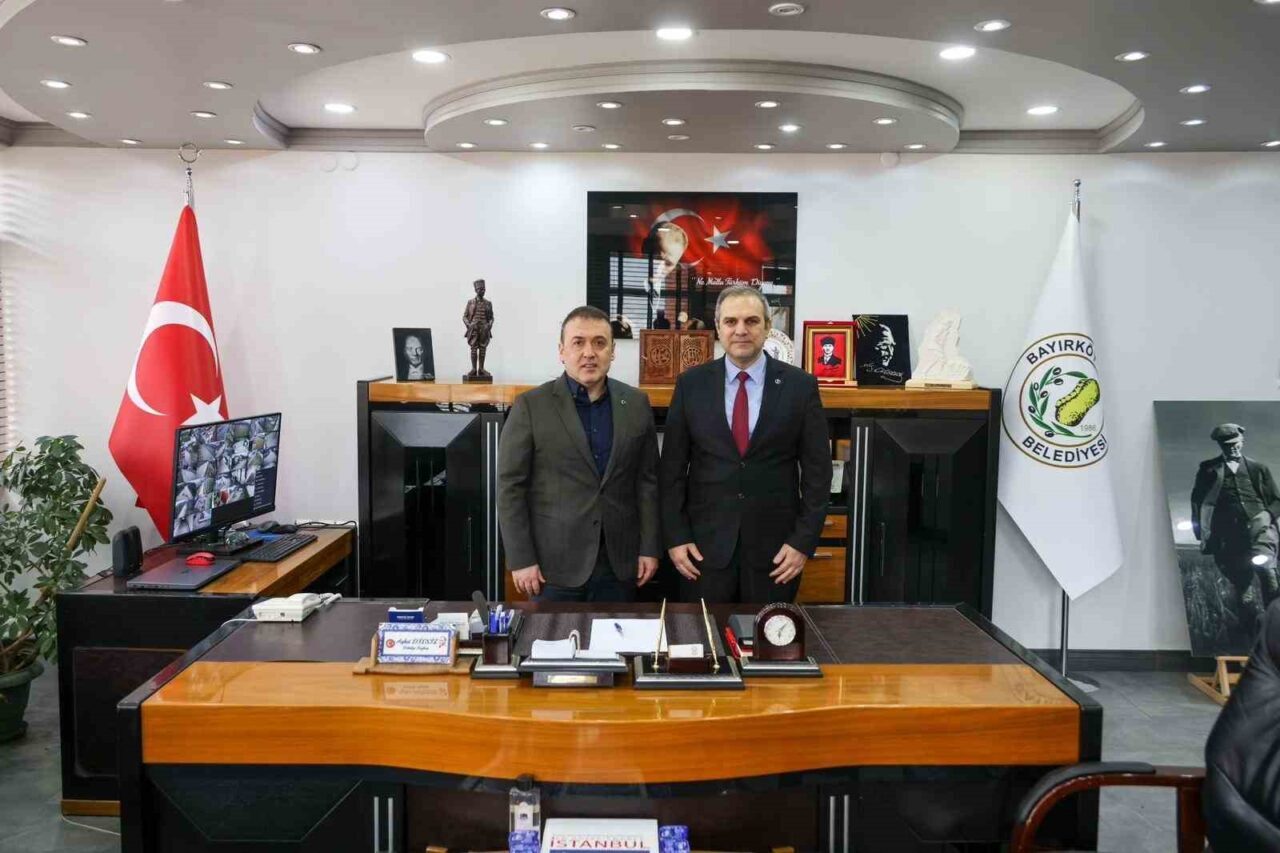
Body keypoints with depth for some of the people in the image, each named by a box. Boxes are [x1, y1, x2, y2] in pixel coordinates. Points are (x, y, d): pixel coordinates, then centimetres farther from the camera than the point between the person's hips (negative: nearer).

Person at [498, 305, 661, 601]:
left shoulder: (636, 404, 4)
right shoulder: (531, 406, -6)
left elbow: (648, 480, 7)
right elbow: (511, 487, -6)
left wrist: (650, 548, 3)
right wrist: (521, 559, -9)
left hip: (619, 562, 3)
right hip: (554, 563, -2)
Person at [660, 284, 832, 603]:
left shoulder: (800, 385, -1)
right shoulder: (691, 384, 1)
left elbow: (816, 470, 0)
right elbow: (672, 467, 2)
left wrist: (804, 540, -5)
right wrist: (675, 536, -3)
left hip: (775, 544, 0)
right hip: (705, 542, 1)